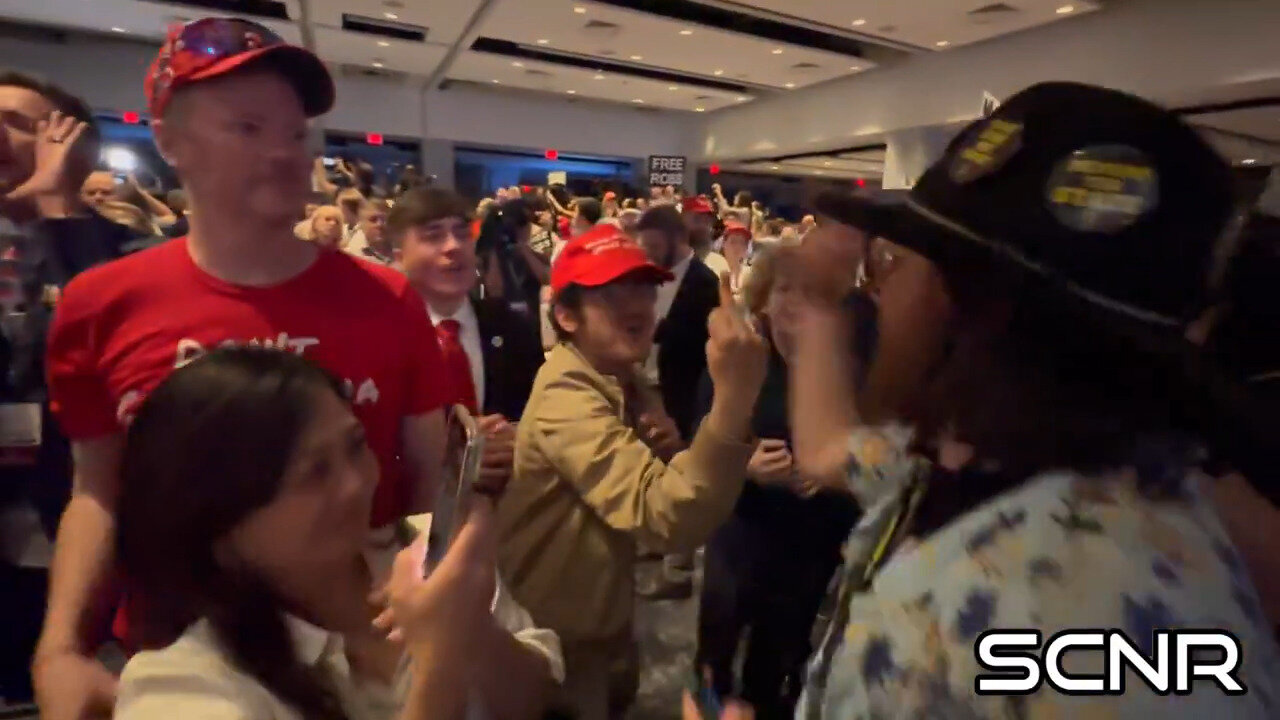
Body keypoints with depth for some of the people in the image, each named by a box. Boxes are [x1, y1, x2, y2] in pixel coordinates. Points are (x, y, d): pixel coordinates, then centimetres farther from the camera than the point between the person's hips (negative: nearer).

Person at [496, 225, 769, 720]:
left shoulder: (627, 385, 0)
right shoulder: (565, 396, -29)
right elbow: (668, 516, -41)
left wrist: (664, 454, -18)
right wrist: (734, 397, -53)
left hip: (605, 618, 9)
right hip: (558, 637, -8)